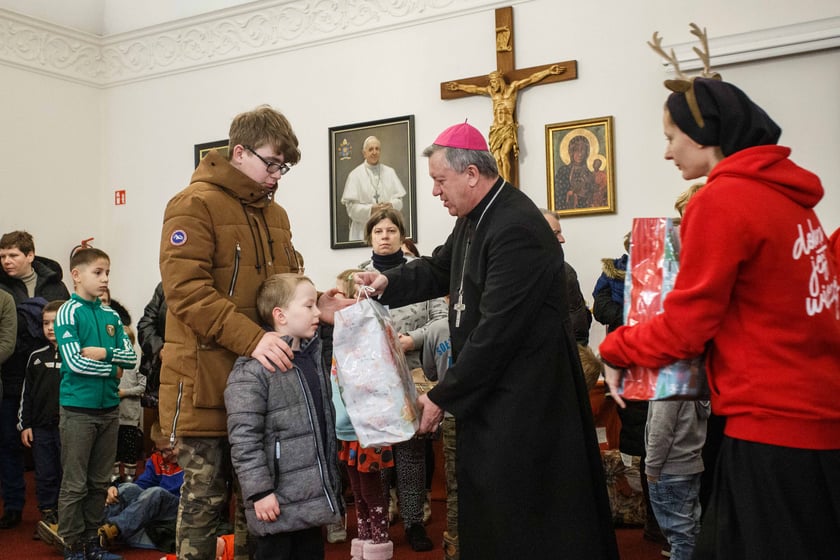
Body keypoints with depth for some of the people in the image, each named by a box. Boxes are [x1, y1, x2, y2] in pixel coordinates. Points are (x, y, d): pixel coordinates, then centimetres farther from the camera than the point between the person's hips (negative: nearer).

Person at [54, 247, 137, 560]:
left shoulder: (111, 316, 10)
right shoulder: (68, 312, -6)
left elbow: (131, 357, 4)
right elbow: (74, 362, -15)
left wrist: (105, 353, -12)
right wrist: (112, 369, -7)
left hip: (109, 408, 6)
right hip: (78, 410, -5)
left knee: (99, 483, 12)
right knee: (75, 485, 2)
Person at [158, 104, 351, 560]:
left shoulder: (275, 214, 14)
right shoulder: (195, 205, -9)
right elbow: (187, 290, -20)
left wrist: (313, 304, -2)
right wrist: (252, 338, -29)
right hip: (206, 379, -7)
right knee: (205, 497, 5)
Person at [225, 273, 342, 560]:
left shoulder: (312, 358, 12)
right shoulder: (253, 369, -15)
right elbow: (244, 438, -19)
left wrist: (332, 480, 21)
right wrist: (259, 491, -19)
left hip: (313, 496, 8)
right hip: (278, 504, -8)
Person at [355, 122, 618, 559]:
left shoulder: (517, 230, -23)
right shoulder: (473, 218, 8)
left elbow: (496, 331, -24)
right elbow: (439, 269, 22)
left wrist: (443, 397, -16)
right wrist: (388, 283, 2)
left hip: (522, 399, -9)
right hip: (487, 388, 10)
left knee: (521, 523, 3)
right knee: (484, 504, 19)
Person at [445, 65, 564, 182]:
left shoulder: (512, 87, 6)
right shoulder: (491, 91, 18)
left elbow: (532, 78, 3)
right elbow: (474, 89, 32)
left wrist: (549, 71, -1)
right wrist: (459, 87, 43)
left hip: (509, 129, -4)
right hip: (496, 130, 4)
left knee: (504, 154, -24)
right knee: (497, 158, -14)